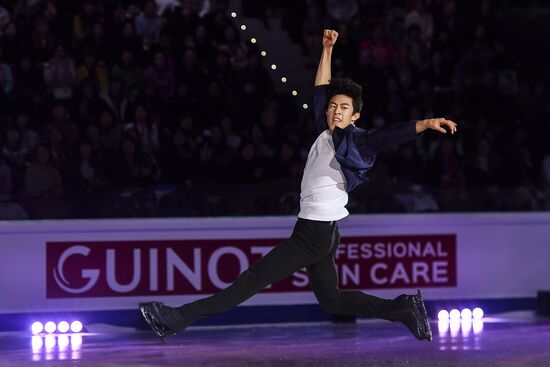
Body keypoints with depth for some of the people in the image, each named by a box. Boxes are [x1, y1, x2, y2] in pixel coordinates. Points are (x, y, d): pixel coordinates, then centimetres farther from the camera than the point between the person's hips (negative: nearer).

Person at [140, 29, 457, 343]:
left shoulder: (354, 141, -12)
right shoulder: (327, 133, 9)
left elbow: (392, 135, -26)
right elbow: (321, 90, 20)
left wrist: (426, 123, -40)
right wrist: (327, 50, 19)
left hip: (315, 232, -9)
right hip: (322, 231, 9)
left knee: (253, 279, -8)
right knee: (330, 299, 15)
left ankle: (179, 318, -8)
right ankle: (403, 308, 13)